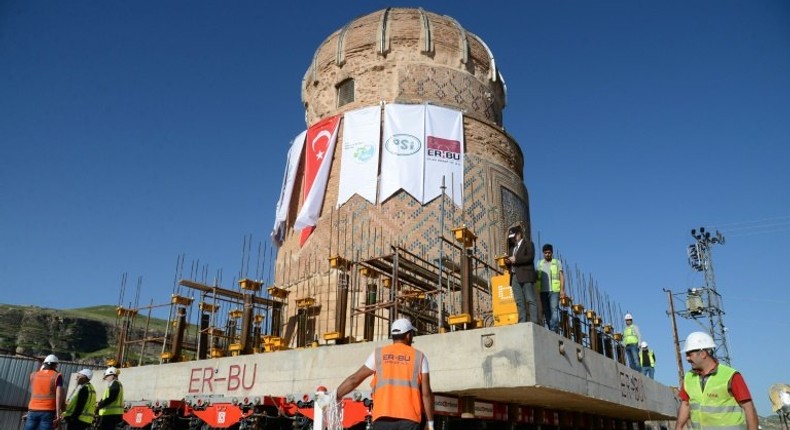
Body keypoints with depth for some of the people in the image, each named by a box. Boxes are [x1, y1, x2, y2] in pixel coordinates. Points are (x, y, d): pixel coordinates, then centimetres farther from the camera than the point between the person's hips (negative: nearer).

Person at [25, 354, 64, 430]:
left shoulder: (33, 375, 12)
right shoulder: (57, 376, 0)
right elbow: (58, 396, -9)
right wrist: (58, 415, -10)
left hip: (33, 410, 4)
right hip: (48, 412, -4)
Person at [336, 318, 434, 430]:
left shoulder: (378, 354, 9)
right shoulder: (419, 356, 6)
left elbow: (354, 379, 10)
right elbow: (426, 393, 1)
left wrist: (335, 397, 22)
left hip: (383, 417, 1)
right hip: (409, 418, -1)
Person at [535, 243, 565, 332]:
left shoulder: (557, 262, 12)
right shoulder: (539, 264, 18)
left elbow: (561, 276, 4)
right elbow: (536, 278, 15)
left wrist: (562, 289, -7)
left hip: (554, 291, -3)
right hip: (543, 291, 3)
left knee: (554, 310, -12)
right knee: (546, 311, 1)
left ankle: (553, 330, -17)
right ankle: (551, 330, 4)